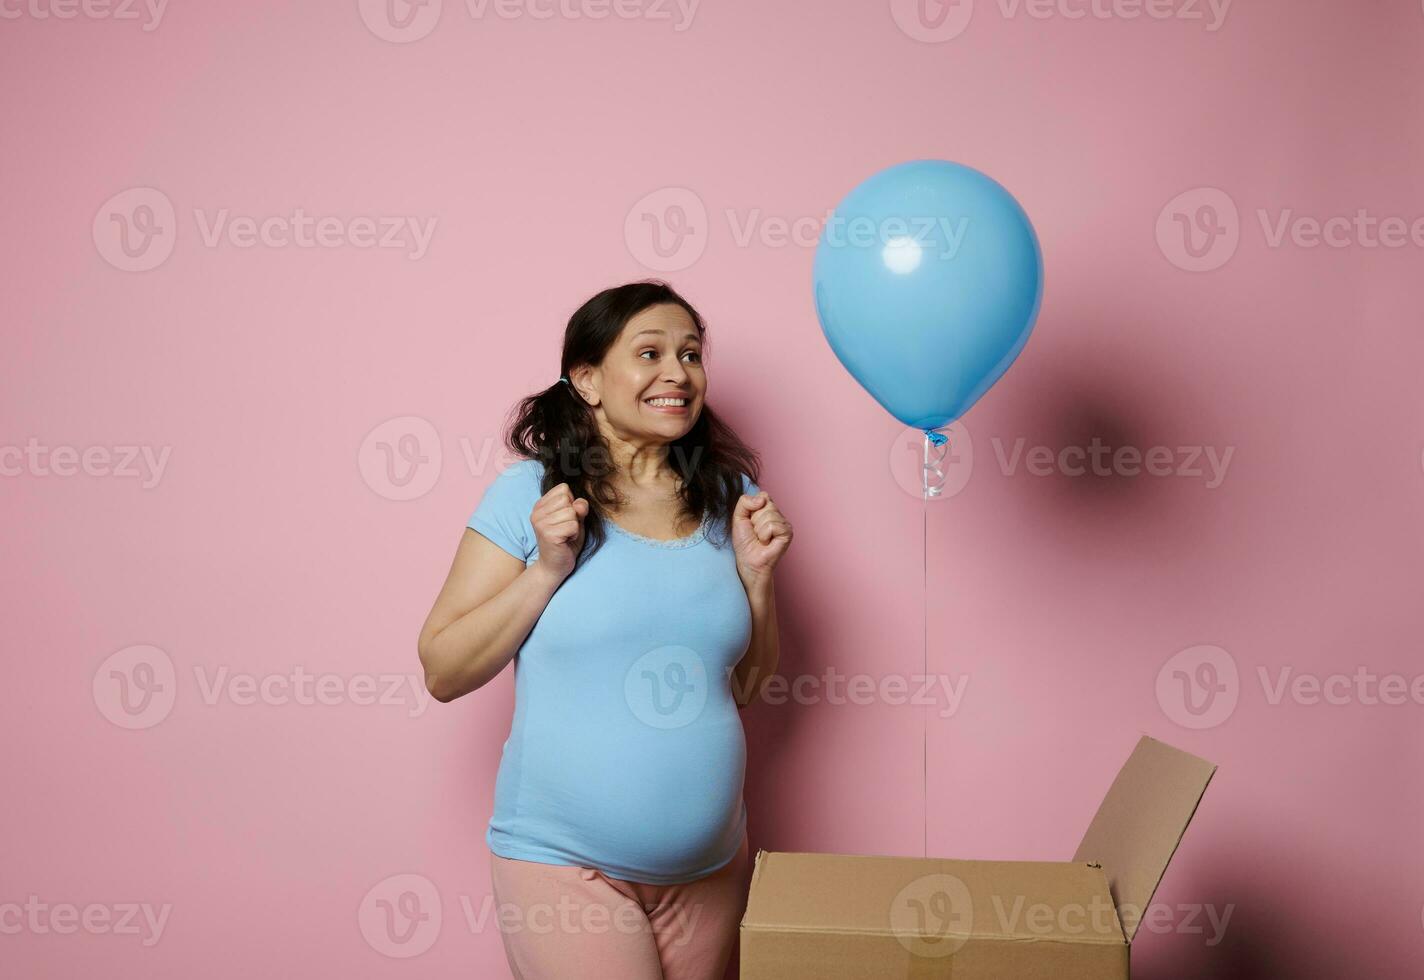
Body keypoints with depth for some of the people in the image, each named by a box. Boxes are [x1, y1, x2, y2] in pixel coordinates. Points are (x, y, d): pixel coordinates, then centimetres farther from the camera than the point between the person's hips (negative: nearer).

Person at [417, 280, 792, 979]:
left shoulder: (731, 499, 4)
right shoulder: (529, 494, -7)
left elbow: (748, 685, 10)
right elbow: (442, 673, -7)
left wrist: (756, 575, -6)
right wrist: (547, 569, -17)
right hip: (562, 861, -4)